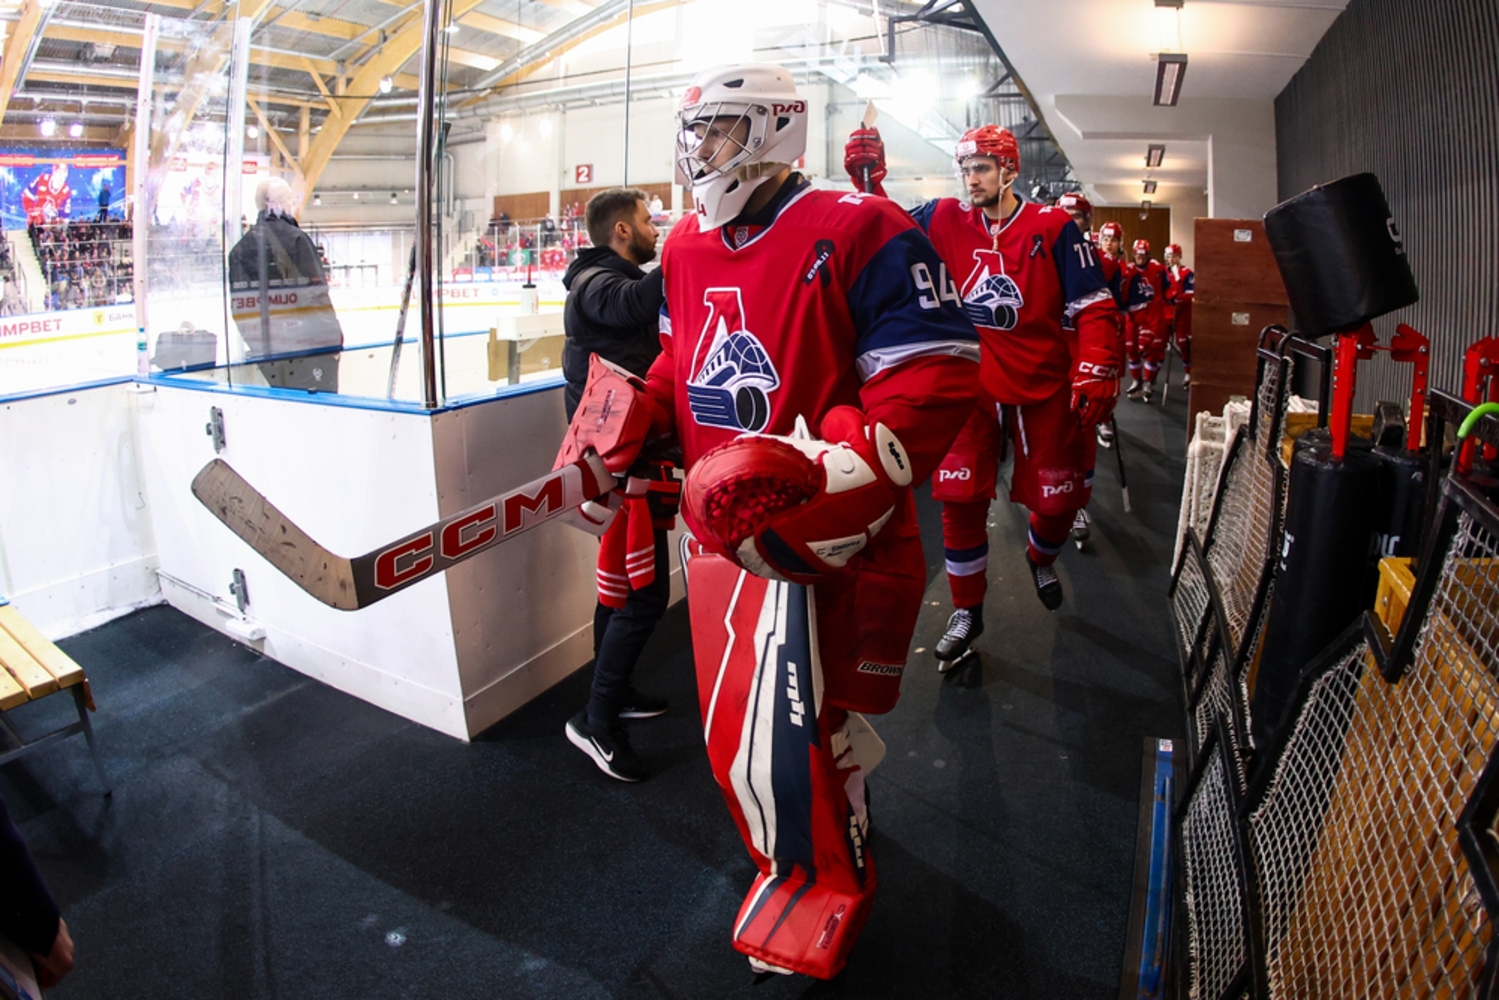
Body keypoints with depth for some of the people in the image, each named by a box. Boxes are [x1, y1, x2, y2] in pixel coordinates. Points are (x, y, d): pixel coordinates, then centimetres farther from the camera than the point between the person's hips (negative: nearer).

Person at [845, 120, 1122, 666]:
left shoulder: (1052, 229, -6)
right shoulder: (945, 220, 2)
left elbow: (1093, 307, -6)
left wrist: (1095, 375, -16)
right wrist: (867, 180, -11)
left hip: (1044, 391, -1)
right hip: (973, 387, 1)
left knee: (1057, 497, 9)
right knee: (960, 498, -3)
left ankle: (1041, 559, 45)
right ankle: (966, 613, 15)